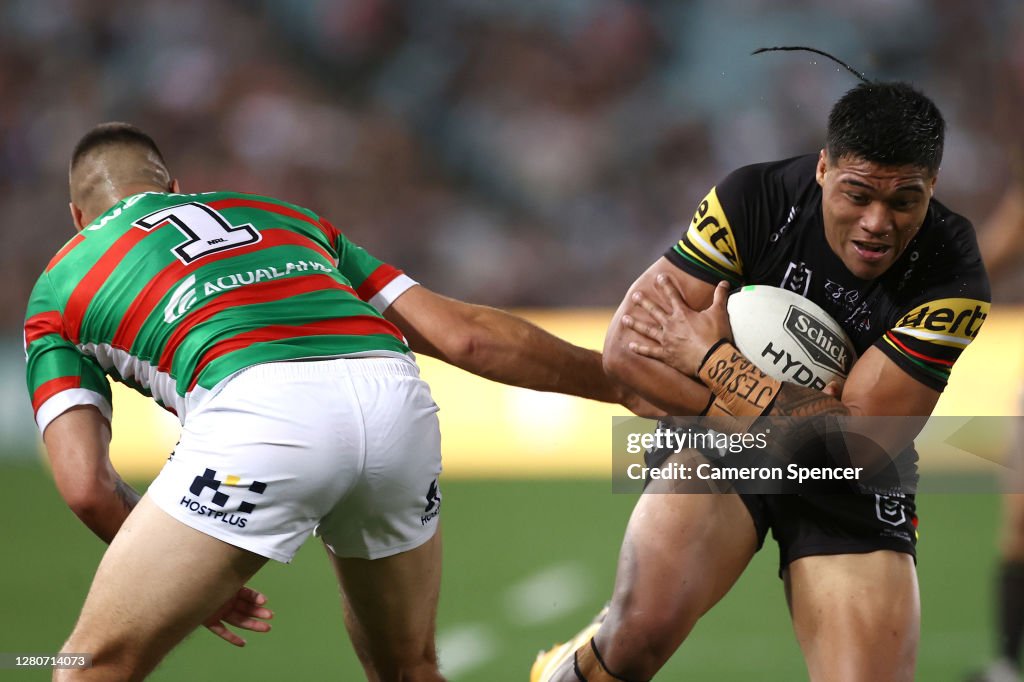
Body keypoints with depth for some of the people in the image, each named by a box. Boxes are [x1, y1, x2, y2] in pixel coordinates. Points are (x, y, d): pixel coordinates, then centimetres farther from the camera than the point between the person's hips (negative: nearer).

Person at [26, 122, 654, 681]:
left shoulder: (58, 286, 28)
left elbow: (85, 486, 16)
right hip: (400, 404, 4)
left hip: (259, 411, -4)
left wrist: (190, 582, 31)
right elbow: (463, 334, 28)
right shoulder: (285, 216, 36)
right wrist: (619, 383, 38)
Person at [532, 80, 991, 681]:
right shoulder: (757, 198, -16)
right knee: (649, 624, -29)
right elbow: (627, 349, -14)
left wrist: (711, 358, -21)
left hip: (851, 489, 1)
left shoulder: (951, 276, -19)